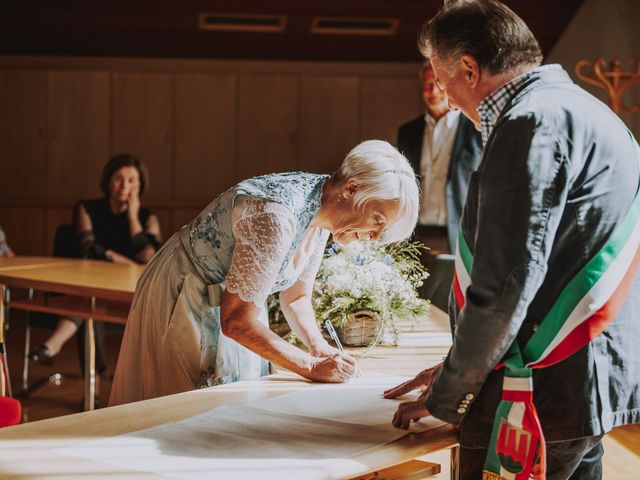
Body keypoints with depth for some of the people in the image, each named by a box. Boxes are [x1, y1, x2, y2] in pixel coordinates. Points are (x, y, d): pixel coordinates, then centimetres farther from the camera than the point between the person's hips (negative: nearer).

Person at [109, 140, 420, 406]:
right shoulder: (275, 216, -35)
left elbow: (296, 297, 6)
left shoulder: (321, 214, -7)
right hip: (185, 302, -8)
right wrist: (312, 367, -27)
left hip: (227, 304, 8)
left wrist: (321, 348, -11)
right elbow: (237, 321, -32)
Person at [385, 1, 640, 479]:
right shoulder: (578, 110, 16)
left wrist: (445, 398, -7)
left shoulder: (531, 123, -16)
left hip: (546, 392, -10)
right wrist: (461, 367, 21)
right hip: (589, 386, 10)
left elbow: (505, 289, -21)